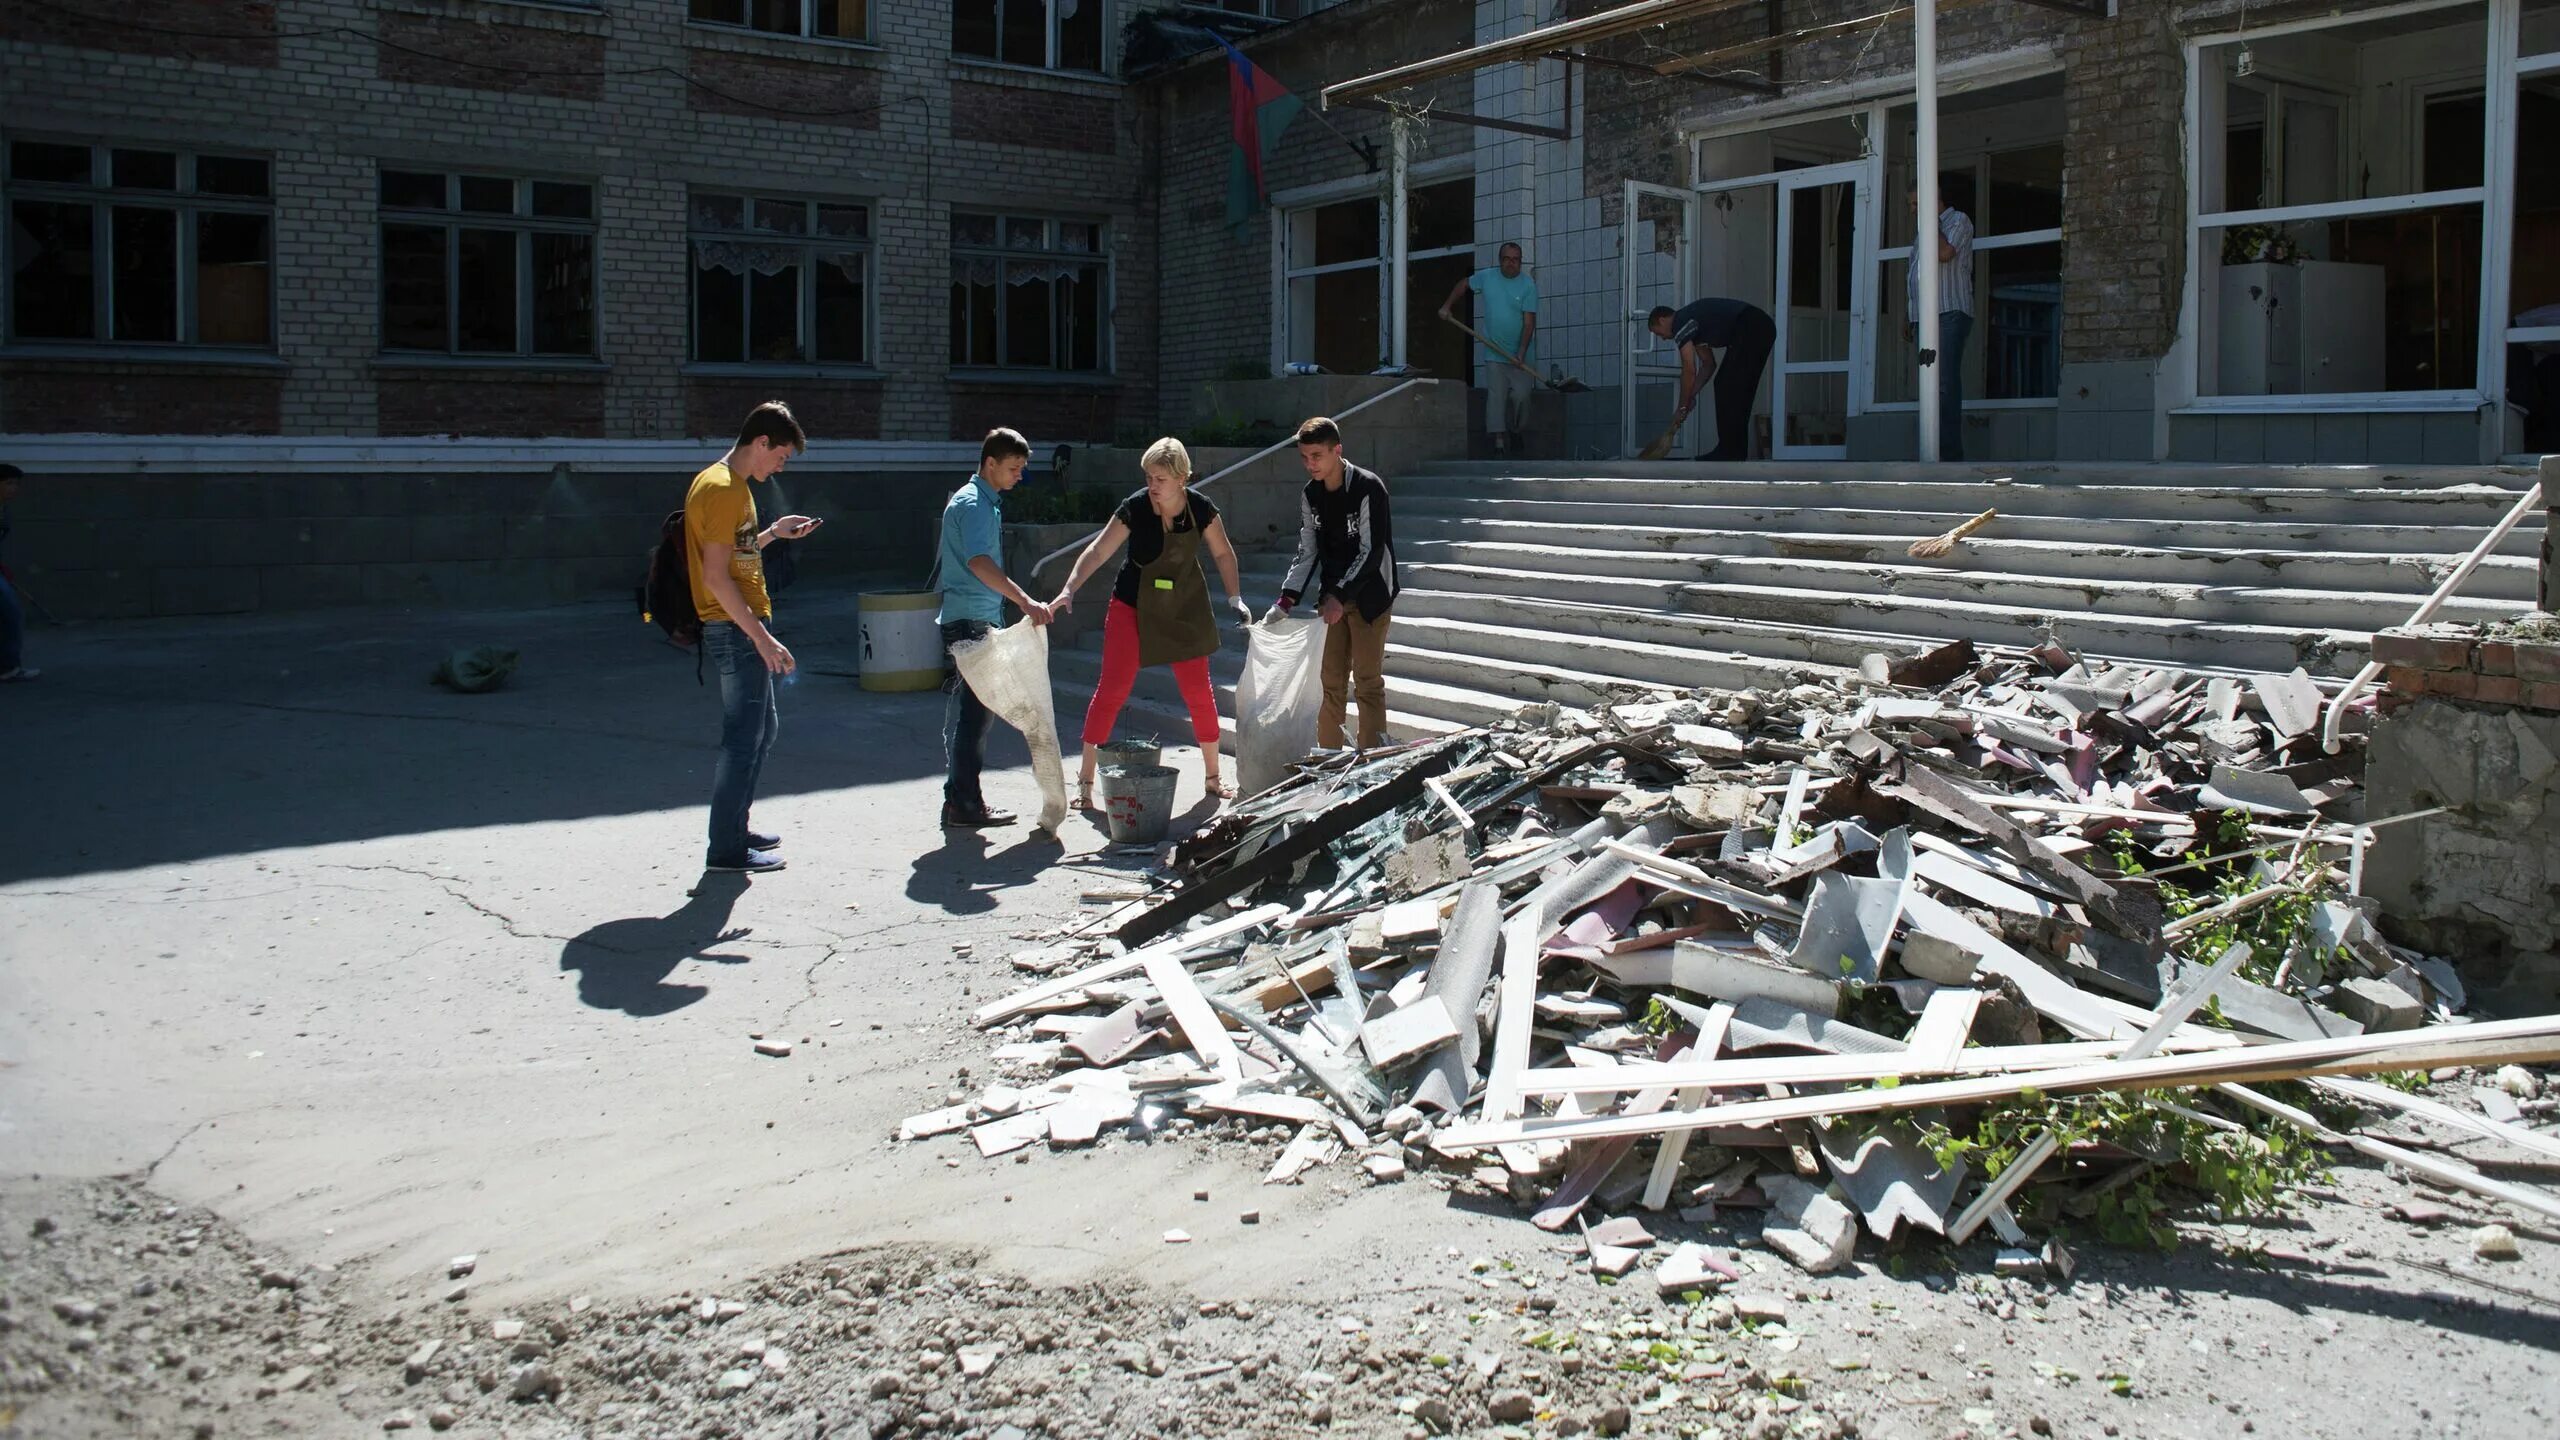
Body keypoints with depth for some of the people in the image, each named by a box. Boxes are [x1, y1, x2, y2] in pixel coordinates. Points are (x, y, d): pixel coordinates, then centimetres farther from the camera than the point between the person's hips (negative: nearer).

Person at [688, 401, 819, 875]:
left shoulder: (728, 484, 15)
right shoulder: (724, 489, -16)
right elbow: (716, 577, -22)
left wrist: (773, 533, 16)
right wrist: (762, 637, -23)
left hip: (739, 628, 11)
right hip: (736, 630, -11)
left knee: (763, 727, 18)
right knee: (744, 737, -5)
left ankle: (735, 829, 28)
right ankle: (726, 848, 1)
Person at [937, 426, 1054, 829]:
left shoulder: (987, 501, 18)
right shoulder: (972, 504, -15)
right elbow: (979, 562, -30)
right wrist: (1024, 601, -39)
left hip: (977, 619, 10)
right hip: (970, 620, -10)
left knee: (965, 710, 13)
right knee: (973, 710, -9)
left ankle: (959, 798, 20)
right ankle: (964, 805, -6)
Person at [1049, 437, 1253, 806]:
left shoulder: (1201, 508, -13)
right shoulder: (1135, 508, -19)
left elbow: (1223, 554, 2)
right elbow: (1097, 551, -20)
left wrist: (1235, 598, -5)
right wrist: (1069, 589, -31)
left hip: (1184, 608, 2)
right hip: (1133, 606, -2)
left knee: (1198, 689, 7)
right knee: (1113, 689, -5)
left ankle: (1212, 776, 22)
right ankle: (1085, 780, 1)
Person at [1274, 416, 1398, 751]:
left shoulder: (1369, 488, -17)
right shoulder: (1310, 494, 3)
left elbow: (1371, 551, -19)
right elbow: (1307, 552, 7)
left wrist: (1340, 596, -24)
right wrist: (1288, 597, -5)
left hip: (1368, 594, -6)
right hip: (1332, 596, 6)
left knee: (1367, 680, -5)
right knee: (1331, 680, 9)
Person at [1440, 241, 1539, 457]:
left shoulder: (1528, 286, -8)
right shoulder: (1487, 277, 1)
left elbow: (1529, 322, -13)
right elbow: (1464, 285, 22)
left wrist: (1521, 353, -21)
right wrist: (1447, 305, 12)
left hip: (1520, 354, -1)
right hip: (1494, 354, 1)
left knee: (1521, 395, -5)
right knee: (1495, 395, -7)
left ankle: (1514, 432, 20)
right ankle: (1499, 441, -10)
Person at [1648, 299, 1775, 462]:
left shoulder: (1680, 323, -4)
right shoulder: (1690, 322, 25)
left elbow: (1689, 370, -8)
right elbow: (1709, 365, 29)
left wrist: (1682, 407, 1)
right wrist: (1691, 397, 24)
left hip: (1750, 329, -10)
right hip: (1761, 328, 10)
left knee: (1728, 388, -7)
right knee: (1737, 392, 12)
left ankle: (1730, 452, -7)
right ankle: (1735, 451, 12)